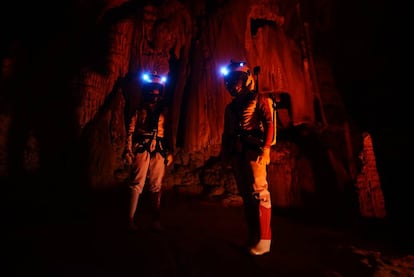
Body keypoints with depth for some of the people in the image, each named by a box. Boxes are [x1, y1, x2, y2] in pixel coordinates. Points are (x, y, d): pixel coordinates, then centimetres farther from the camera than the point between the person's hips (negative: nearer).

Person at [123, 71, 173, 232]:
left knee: (156, 186, 6)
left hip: (160, 151, 2)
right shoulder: (139, 109, 8)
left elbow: (168, 132, 12)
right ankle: (131, 219, 8)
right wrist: (129, 150, -4)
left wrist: (170, 152, 8)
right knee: (137, 184, -3)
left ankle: (156, 220, 16)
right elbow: (131, 130, 3)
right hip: (142, 149, -2)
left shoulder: (164, 110, 14)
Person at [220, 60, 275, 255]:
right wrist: (225, 153, 13)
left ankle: (264, 239, 3)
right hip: (237, 154, 7)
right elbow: (226, 133, 20)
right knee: (246, 195, 9)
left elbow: (269, 123, -9)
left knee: (259, 193, -8)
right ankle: (252, 237, 21)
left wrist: (266, 148, -20)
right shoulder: (230, 107, 22)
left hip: (254, 151, -6)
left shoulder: (258, 99, 3)